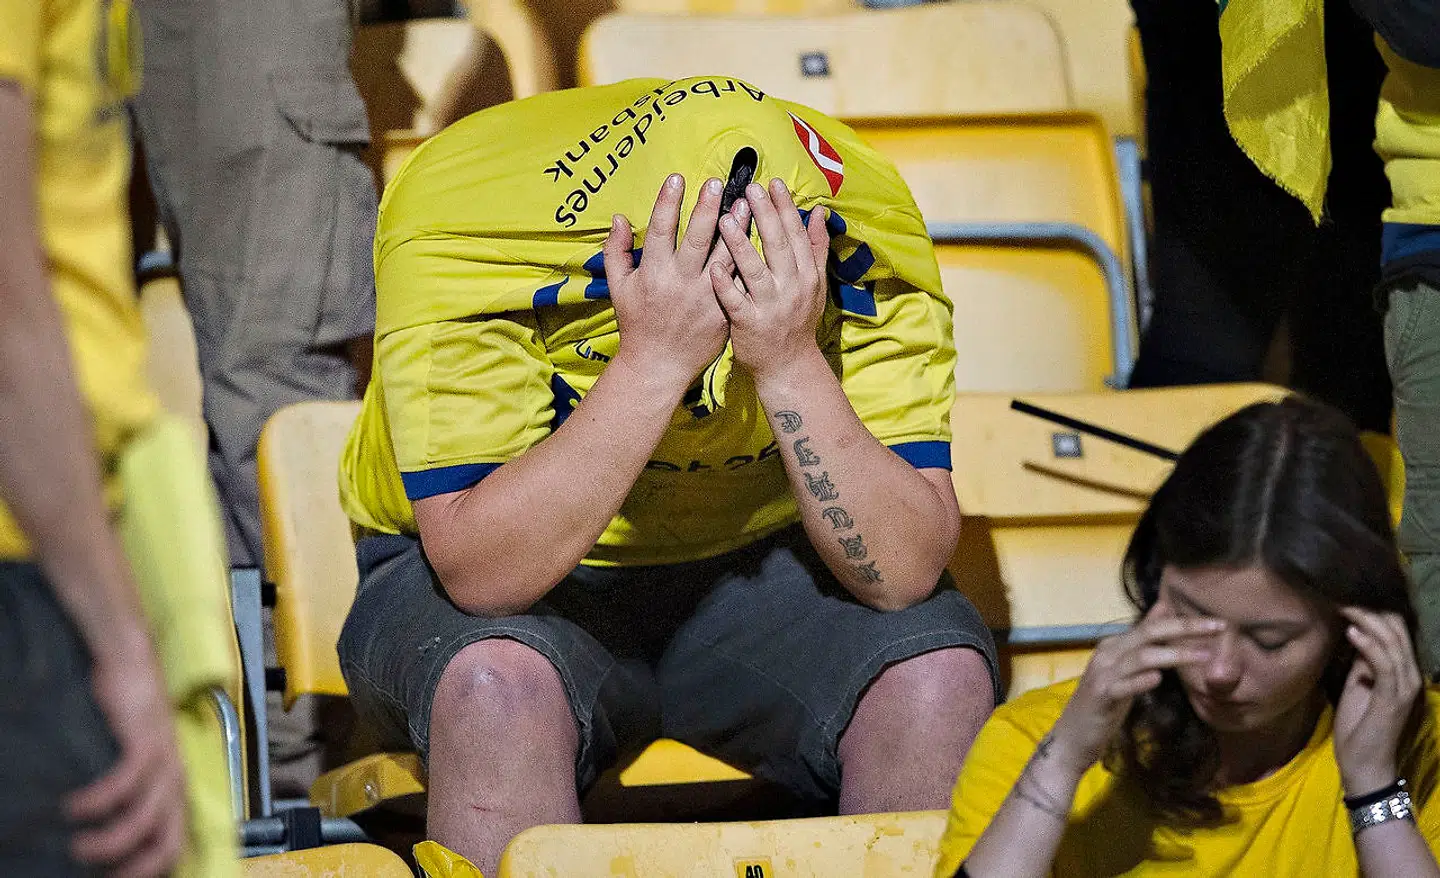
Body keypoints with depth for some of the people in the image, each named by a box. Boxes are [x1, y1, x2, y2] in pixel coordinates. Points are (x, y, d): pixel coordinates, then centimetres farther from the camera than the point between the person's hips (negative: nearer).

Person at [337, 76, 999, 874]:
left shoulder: (872, 244, -20)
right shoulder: (460, 239, -28)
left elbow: (904, 570, -23)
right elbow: (480, 574, -33)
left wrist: (792, 365, -36)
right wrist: (650, 362, -41)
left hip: (754, 566, 3)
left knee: (941, 671, -25)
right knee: (501, 682, -36)